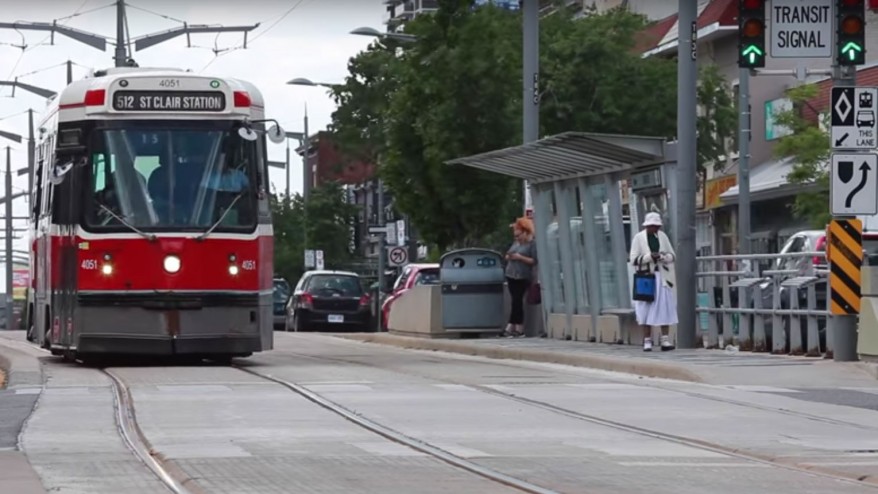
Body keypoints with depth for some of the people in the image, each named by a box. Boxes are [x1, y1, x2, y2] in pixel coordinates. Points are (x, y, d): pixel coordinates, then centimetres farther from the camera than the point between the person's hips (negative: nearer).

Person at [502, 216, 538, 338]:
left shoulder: (532, 245, -5)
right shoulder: (516, 243, 17)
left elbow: (534, 261, -12)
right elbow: (508, 255, 25)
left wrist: (520, 257, -17)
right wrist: (508, 257, 2)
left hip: (523, 277, -7)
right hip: (511, 275, 7)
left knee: (517, 301, -9)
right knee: (516, 302, 5)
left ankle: (511, 327, -9)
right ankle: (519, 328, 6)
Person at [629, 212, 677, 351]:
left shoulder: (662, 236, 9)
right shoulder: (638, 238, -1)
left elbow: (673, 255, 12)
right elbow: (633, 259, -5)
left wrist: (663, 257, -10)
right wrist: (649, 257, -17)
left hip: (662, 277, 3)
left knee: (665, 308, -2)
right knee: (646, 309, -4)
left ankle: (665, 340, -1)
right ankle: (647, 341, -1)